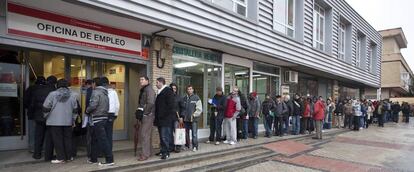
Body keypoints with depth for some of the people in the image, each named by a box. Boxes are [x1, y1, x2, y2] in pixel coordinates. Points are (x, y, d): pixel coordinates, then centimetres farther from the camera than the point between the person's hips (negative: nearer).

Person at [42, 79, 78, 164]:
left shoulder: (52, 94, -6)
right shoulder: (72, 95, 2)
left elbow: (45, 108, -4)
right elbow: (75, 110, 8)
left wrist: (46, 117, 13)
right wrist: (73, 120, 17)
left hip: (55, 121, -3)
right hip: (68, 121, 3)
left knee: (58, 139, 4)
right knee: (67, 138, 12)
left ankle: (61, 158, 7)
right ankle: (69, 157, 19)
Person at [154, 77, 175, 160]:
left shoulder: (168, 91, -9)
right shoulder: (158, 92, 18)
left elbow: (171, 105, -14)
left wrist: (169, 116, -18)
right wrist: (156, 117, 17)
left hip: (165, 119, -9)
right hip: (159, 118, 9)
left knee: (164, 136, -8)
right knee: (161, 136, 14)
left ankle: (166, 153, 0)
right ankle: (163, 151, 23)